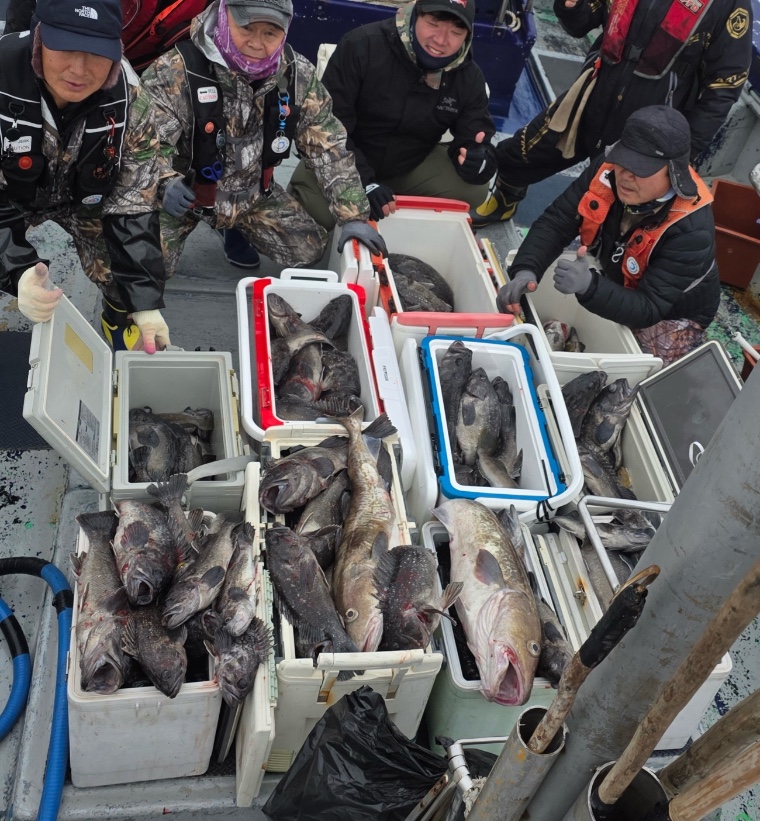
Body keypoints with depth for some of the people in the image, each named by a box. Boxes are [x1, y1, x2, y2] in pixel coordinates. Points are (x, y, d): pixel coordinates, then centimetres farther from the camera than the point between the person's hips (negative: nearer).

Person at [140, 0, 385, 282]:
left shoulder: (297, 74, -13)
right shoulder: (176, 71, -25)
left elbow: (328, 147, -9)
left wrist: (354, 216, -15)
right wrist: (165, 183, -48)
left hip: (251, 191, 4)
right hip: (185, 192, -3)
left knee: (309, 249, -2)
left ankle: (237, 228, 25)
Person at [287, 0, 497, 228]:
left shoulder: (469, 78, -10)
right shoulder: (362, 45, -22)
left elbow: (478, 146, -6)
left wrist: (479, 162, -34)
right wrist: (363, 182, -35)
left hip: (412, 167, 3)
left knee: (474, 187, -20)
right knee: (317, 209, -32)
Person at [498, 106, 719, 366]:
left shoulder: (692, 229, -36)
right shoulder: (608, 171, -22)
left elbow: (648, 309, -38)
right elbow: (555, 223, -19)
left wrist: (589, 286, -56)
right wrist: (526, 270, -39)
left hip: (673, 315, -5)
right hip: (617, 283, 5)